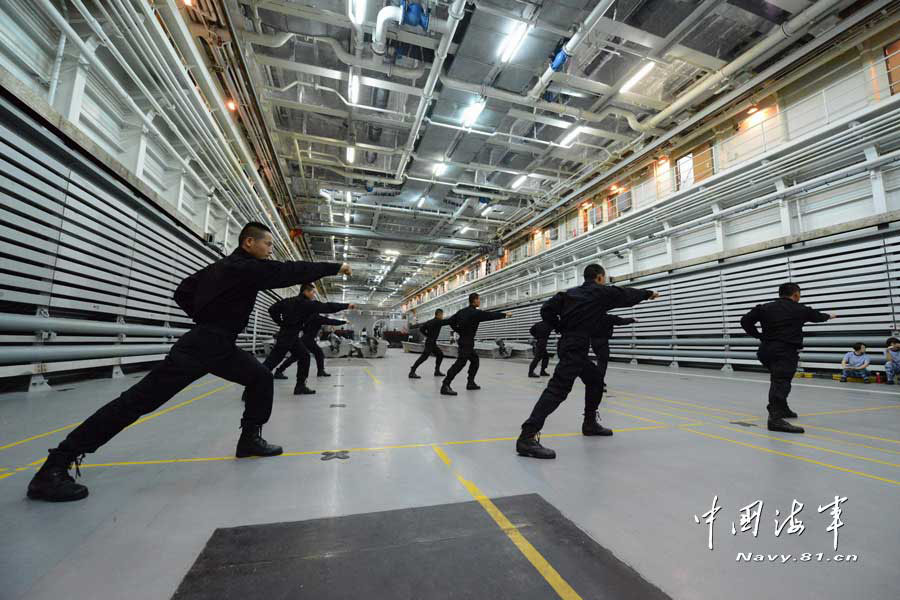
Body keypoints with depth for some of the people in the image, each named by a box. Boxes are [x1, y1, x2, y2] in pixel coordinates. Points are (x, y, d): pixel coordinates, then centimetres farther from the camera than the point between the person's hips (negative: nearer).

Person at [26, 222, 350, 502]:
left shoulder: (222, 266, 15)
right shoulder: (248, 267, -14)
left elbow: (183, 292, 19)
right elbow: (290, 272, -16)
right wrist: (335, 267, -9)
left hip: (220, 345, 10)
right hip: (199, 346, -10)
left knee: (261, 377, 11)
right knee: (140, 400, -7)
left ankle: (250, 439, 21)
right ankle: (54, 467, 3)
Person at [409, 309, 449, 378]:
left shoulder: (430, 321, 11)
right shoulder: (438, 321, -12)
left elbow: (421, 328, 10)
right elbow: (448, 321, -10)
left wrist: (428, 335, 12)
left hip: (432, 343, 10)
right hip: (430, 342, -10)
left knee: (440, 355, 18)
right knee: (424, 357, -14)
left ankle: (437, 371, 24)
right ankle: (412, 372, -16)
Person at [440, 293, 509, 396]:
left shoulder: (462, 311, 10)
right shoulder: (476, 312, -13)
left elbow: (450, 321, 11)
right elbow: (491, 315, -7)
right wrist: (505, 314, 6)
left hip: (463, 340, 10)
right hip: (467, 342, -10)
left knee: (475, 360, 20)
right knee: (460, 363, -17)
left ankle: (471, 383, 25)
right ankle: (445, 386, -24)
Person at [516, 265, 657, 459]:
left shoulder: (571, 292, 15)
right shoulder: (602, 292, 2)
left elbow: (547, 310, 7)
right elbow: (627, 294, 18)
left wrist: (562, 329, 13)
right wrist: (649, 293, 36)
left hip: (568, 345, 9)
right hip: (575, 347, -9)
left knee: (595, 379, 25)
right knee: (558, 389, -19)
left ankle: (590, 423, 38)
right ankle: (527, 437, -28)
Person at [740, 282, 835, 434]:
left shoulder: (765, 307, 8)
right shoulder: (801, 309, 7)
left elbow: (745, 320, 0)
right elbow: (817, 316, 29)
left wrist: (758, 335, 10)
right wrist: (828, 316, 51)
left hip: (767, 350, 5)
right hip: (786, 352, -4)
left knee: (777, 380, 24)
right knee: (781, 382, -15)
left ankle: (782, 409, 38)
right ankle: (776, 419, -27)